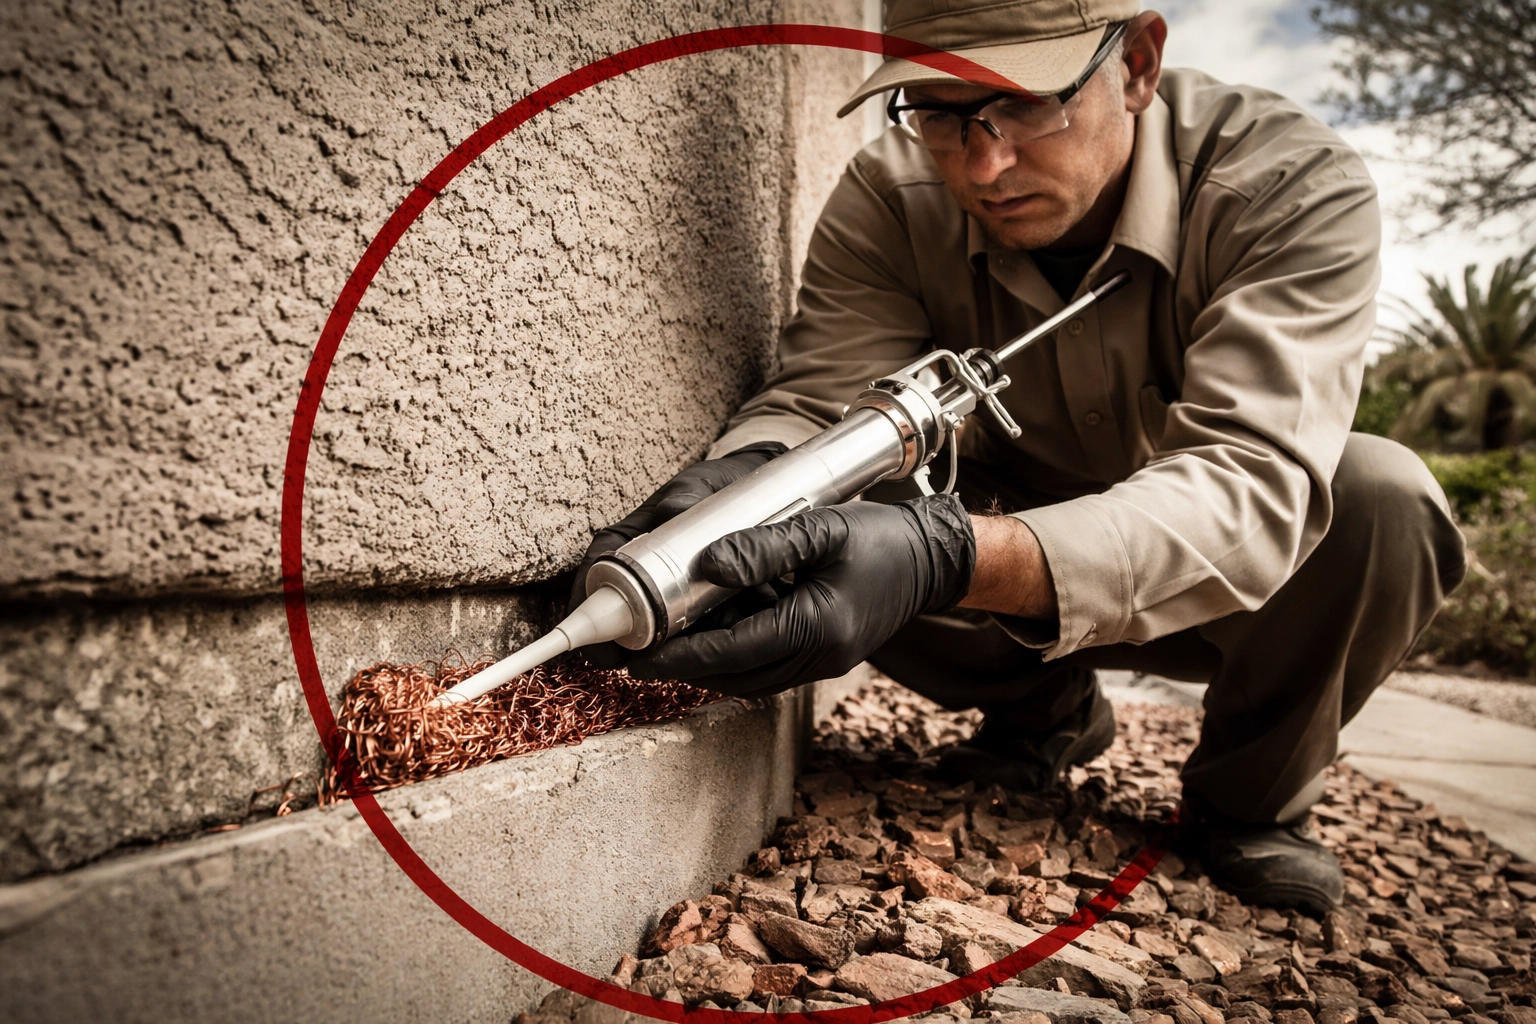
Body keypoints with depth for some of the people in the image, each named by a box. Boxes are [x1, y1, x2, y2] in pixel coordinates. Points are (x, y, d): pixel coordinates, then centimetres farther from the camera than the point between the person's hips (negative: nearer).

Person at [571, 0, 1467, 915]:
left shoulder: (1295, 187, -27)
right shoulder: (889, 199, -17)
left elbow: (1248, 482, -40)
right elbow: (819, 400, -24)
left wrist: (951, 559, -57)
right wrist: (743, 479, -50)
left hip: (1222, 589, -1)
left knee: (1383, 497, -32)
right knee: (835, 537, -25)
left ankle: (1253, 796, -1)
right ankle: (1045, 712, 7)